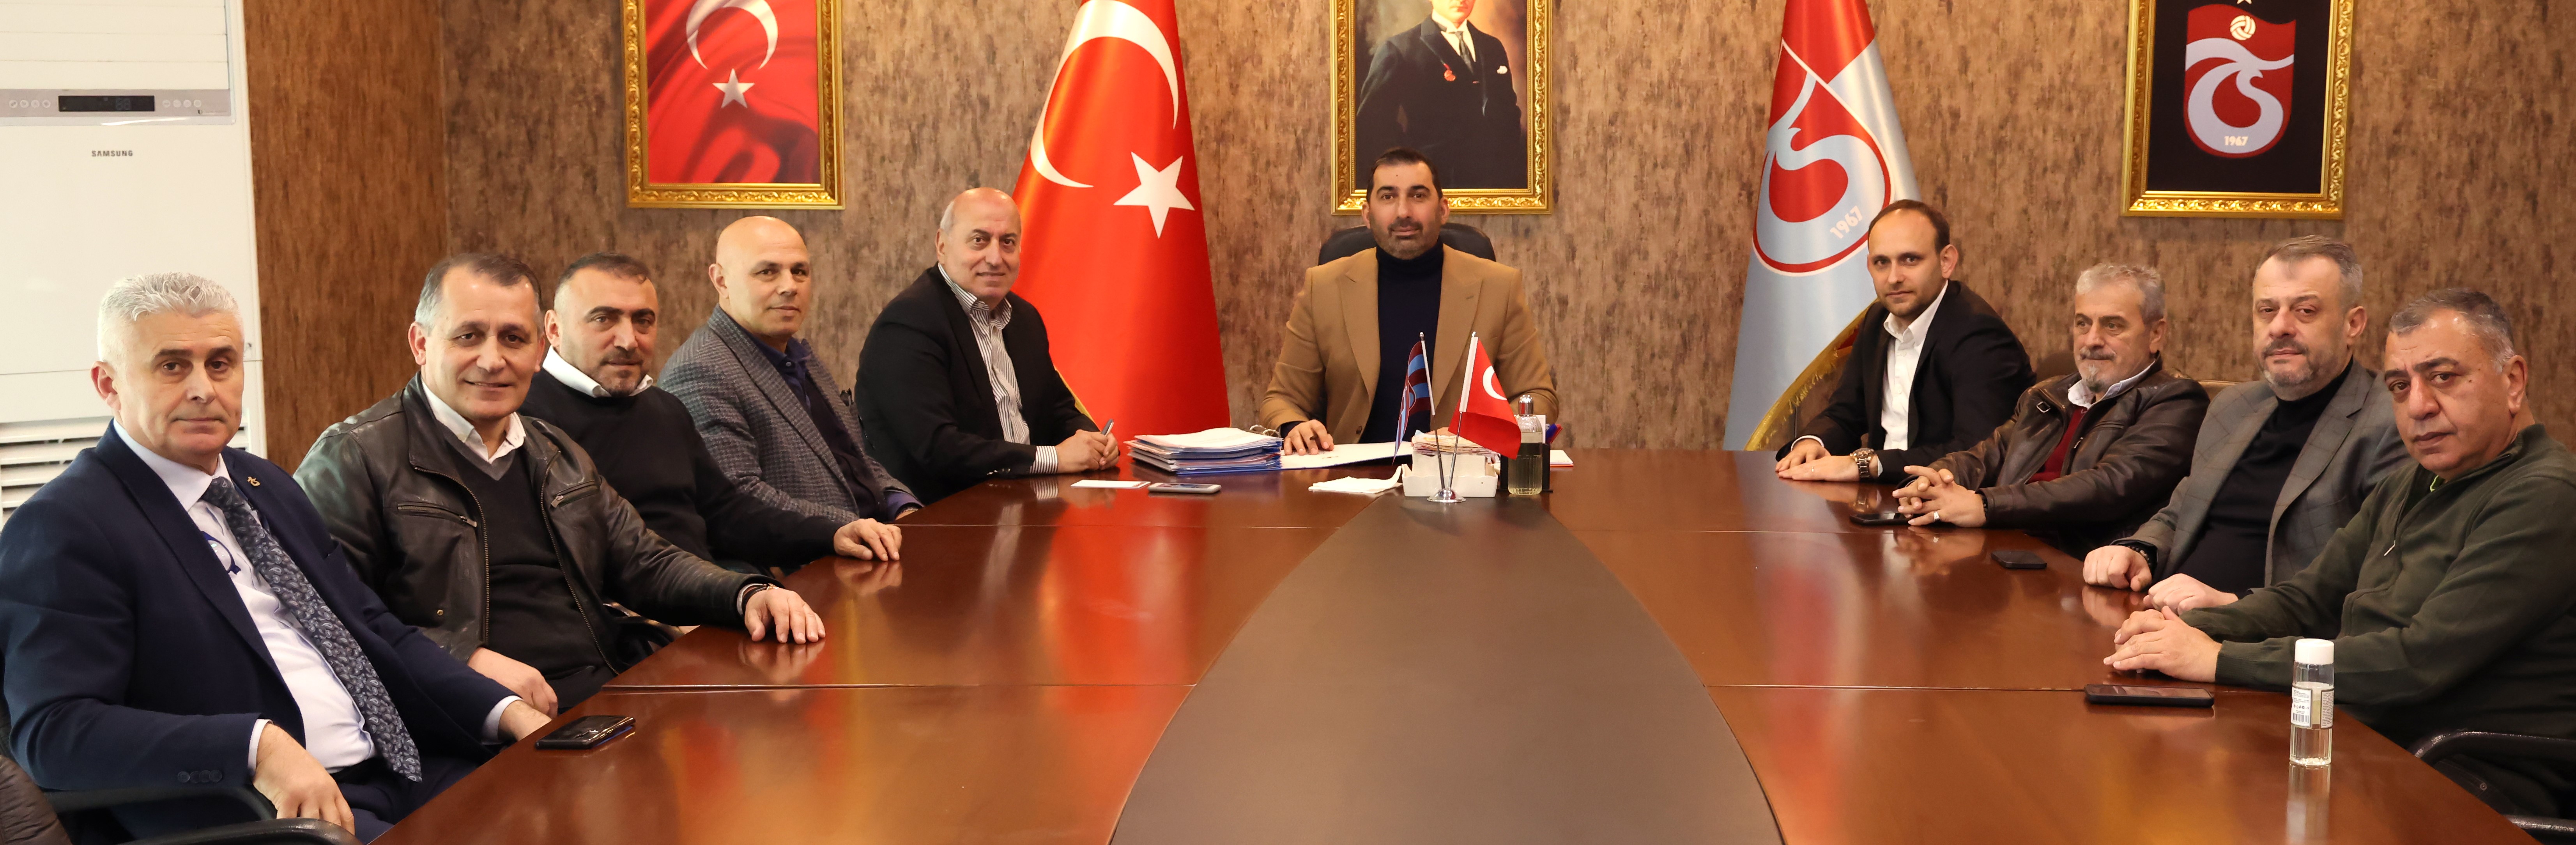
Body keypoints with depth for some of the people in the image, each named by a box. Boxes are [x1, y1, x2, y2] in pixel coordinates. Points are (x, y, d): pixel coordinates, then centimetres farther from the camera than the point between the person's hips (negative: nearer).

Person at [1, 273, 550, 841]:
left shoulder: (267, 486, 19)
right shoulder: (62, 529, -5)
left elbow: (374, 628, 20)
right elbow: (54, 730, -16)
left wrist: (505, 711, 4)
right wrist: (256, 746, -28)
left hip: (403, 767, 8)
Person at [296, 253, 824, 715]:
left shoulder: (559, 455, 24)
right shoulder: (355, 457, 1)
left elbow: (645, 562, 26)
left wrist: (748, 595, 6)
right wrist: (464, 660, -21)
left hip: (622, 695, 8)